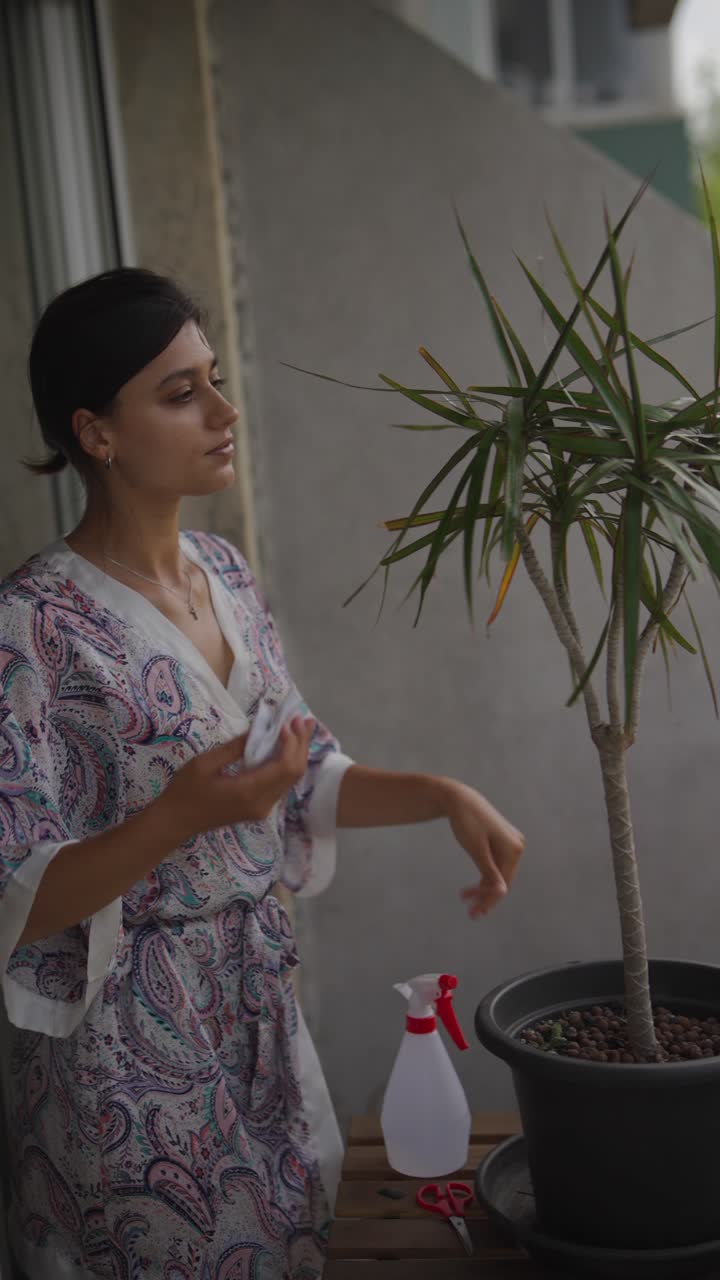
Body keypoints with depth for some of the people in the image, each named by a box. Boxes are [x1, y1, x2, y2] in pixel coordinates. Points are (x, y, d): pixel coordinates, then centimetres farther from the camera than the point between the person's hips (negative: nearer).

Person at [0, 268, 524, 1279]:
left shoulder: (224, 573, 3)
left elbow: (311, 777, 11)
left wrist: (446, 795, -4)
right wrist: (182, 818, -34)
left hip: (259, 1006, 7)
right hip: (128, 1039, -7)